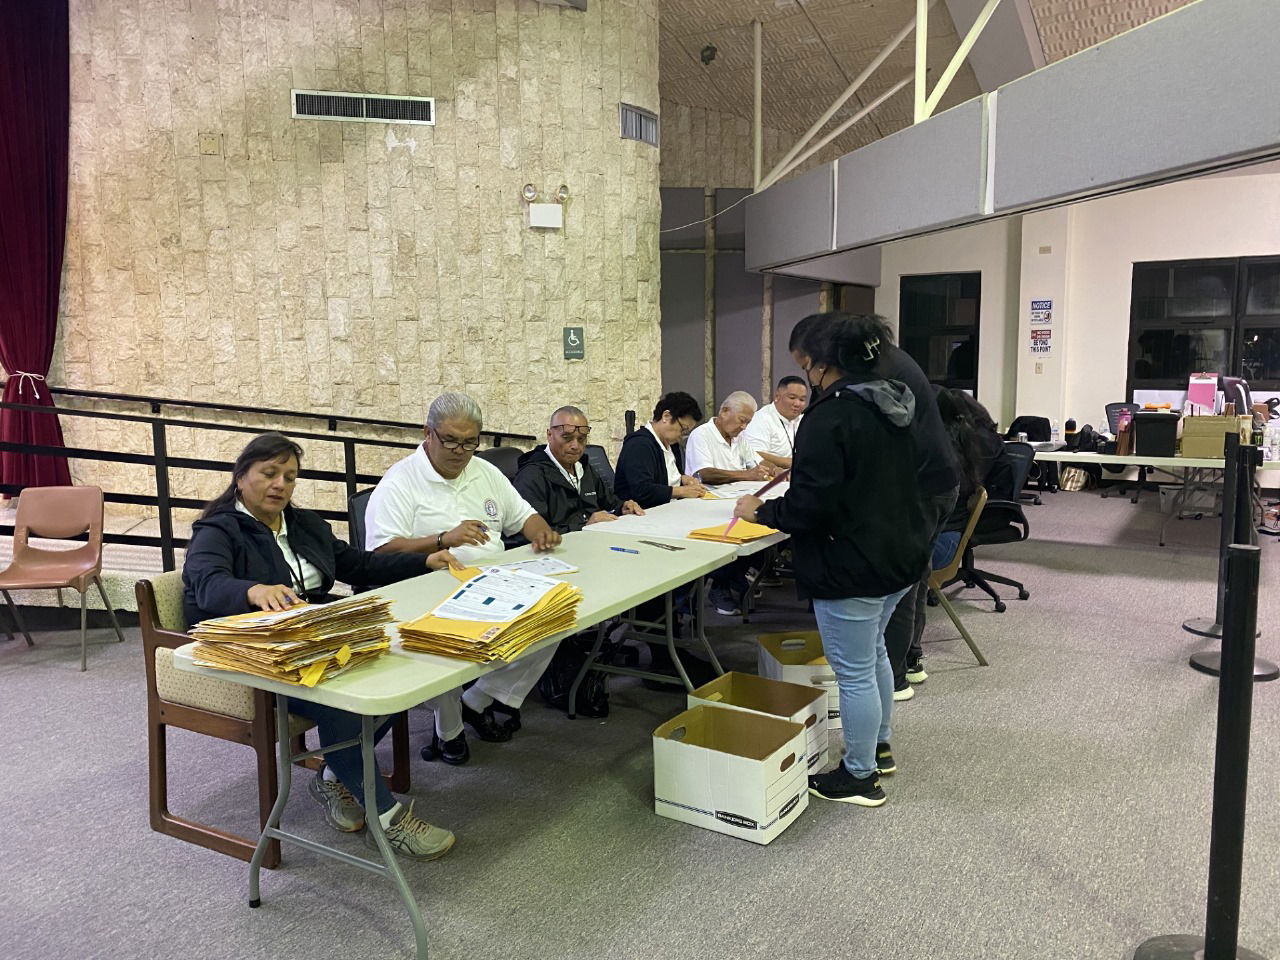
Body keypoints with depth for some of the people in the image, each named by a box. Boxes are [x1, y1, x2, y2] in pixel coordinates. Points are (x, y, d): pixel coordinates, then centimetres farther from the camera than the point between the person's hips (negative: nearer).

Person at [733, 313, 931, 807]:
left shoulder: (830, 416, -23)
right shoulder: (892, 402, 6)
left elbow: (812, 506, -26)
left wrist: (760, 511, -9)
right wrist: (799, 471, 20)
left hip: (852, 567, -10)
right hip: (900, 553, 10)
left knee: (854, 671, 6)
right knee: (872, 651, 27)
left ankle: (860, 776, 21)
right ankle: (879, 746, 42)